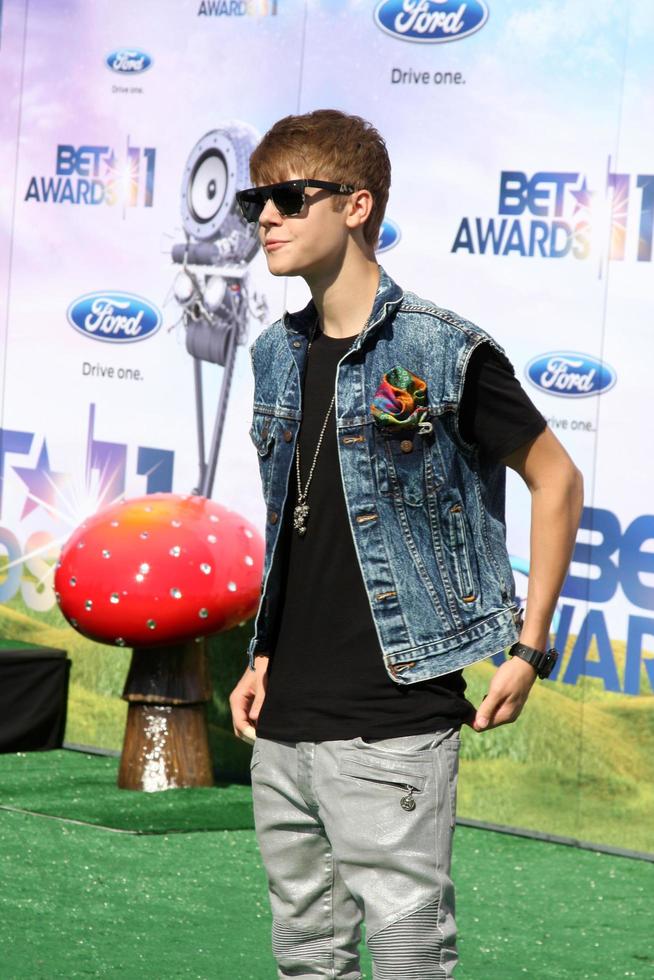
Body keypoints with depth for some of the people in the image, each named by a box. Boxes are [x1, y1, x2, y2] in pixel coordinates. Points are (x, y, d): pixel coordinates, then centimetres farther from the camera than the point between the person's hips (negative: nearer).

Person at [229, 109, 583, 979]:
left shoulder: (443, 352, -10)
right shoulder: (278, 354, 11)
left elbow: (557, 482, -3)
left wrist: (528, 650, -6)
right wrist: (264, 655, 15)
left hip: (395, 723, -7)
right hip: (284, 722, 7)